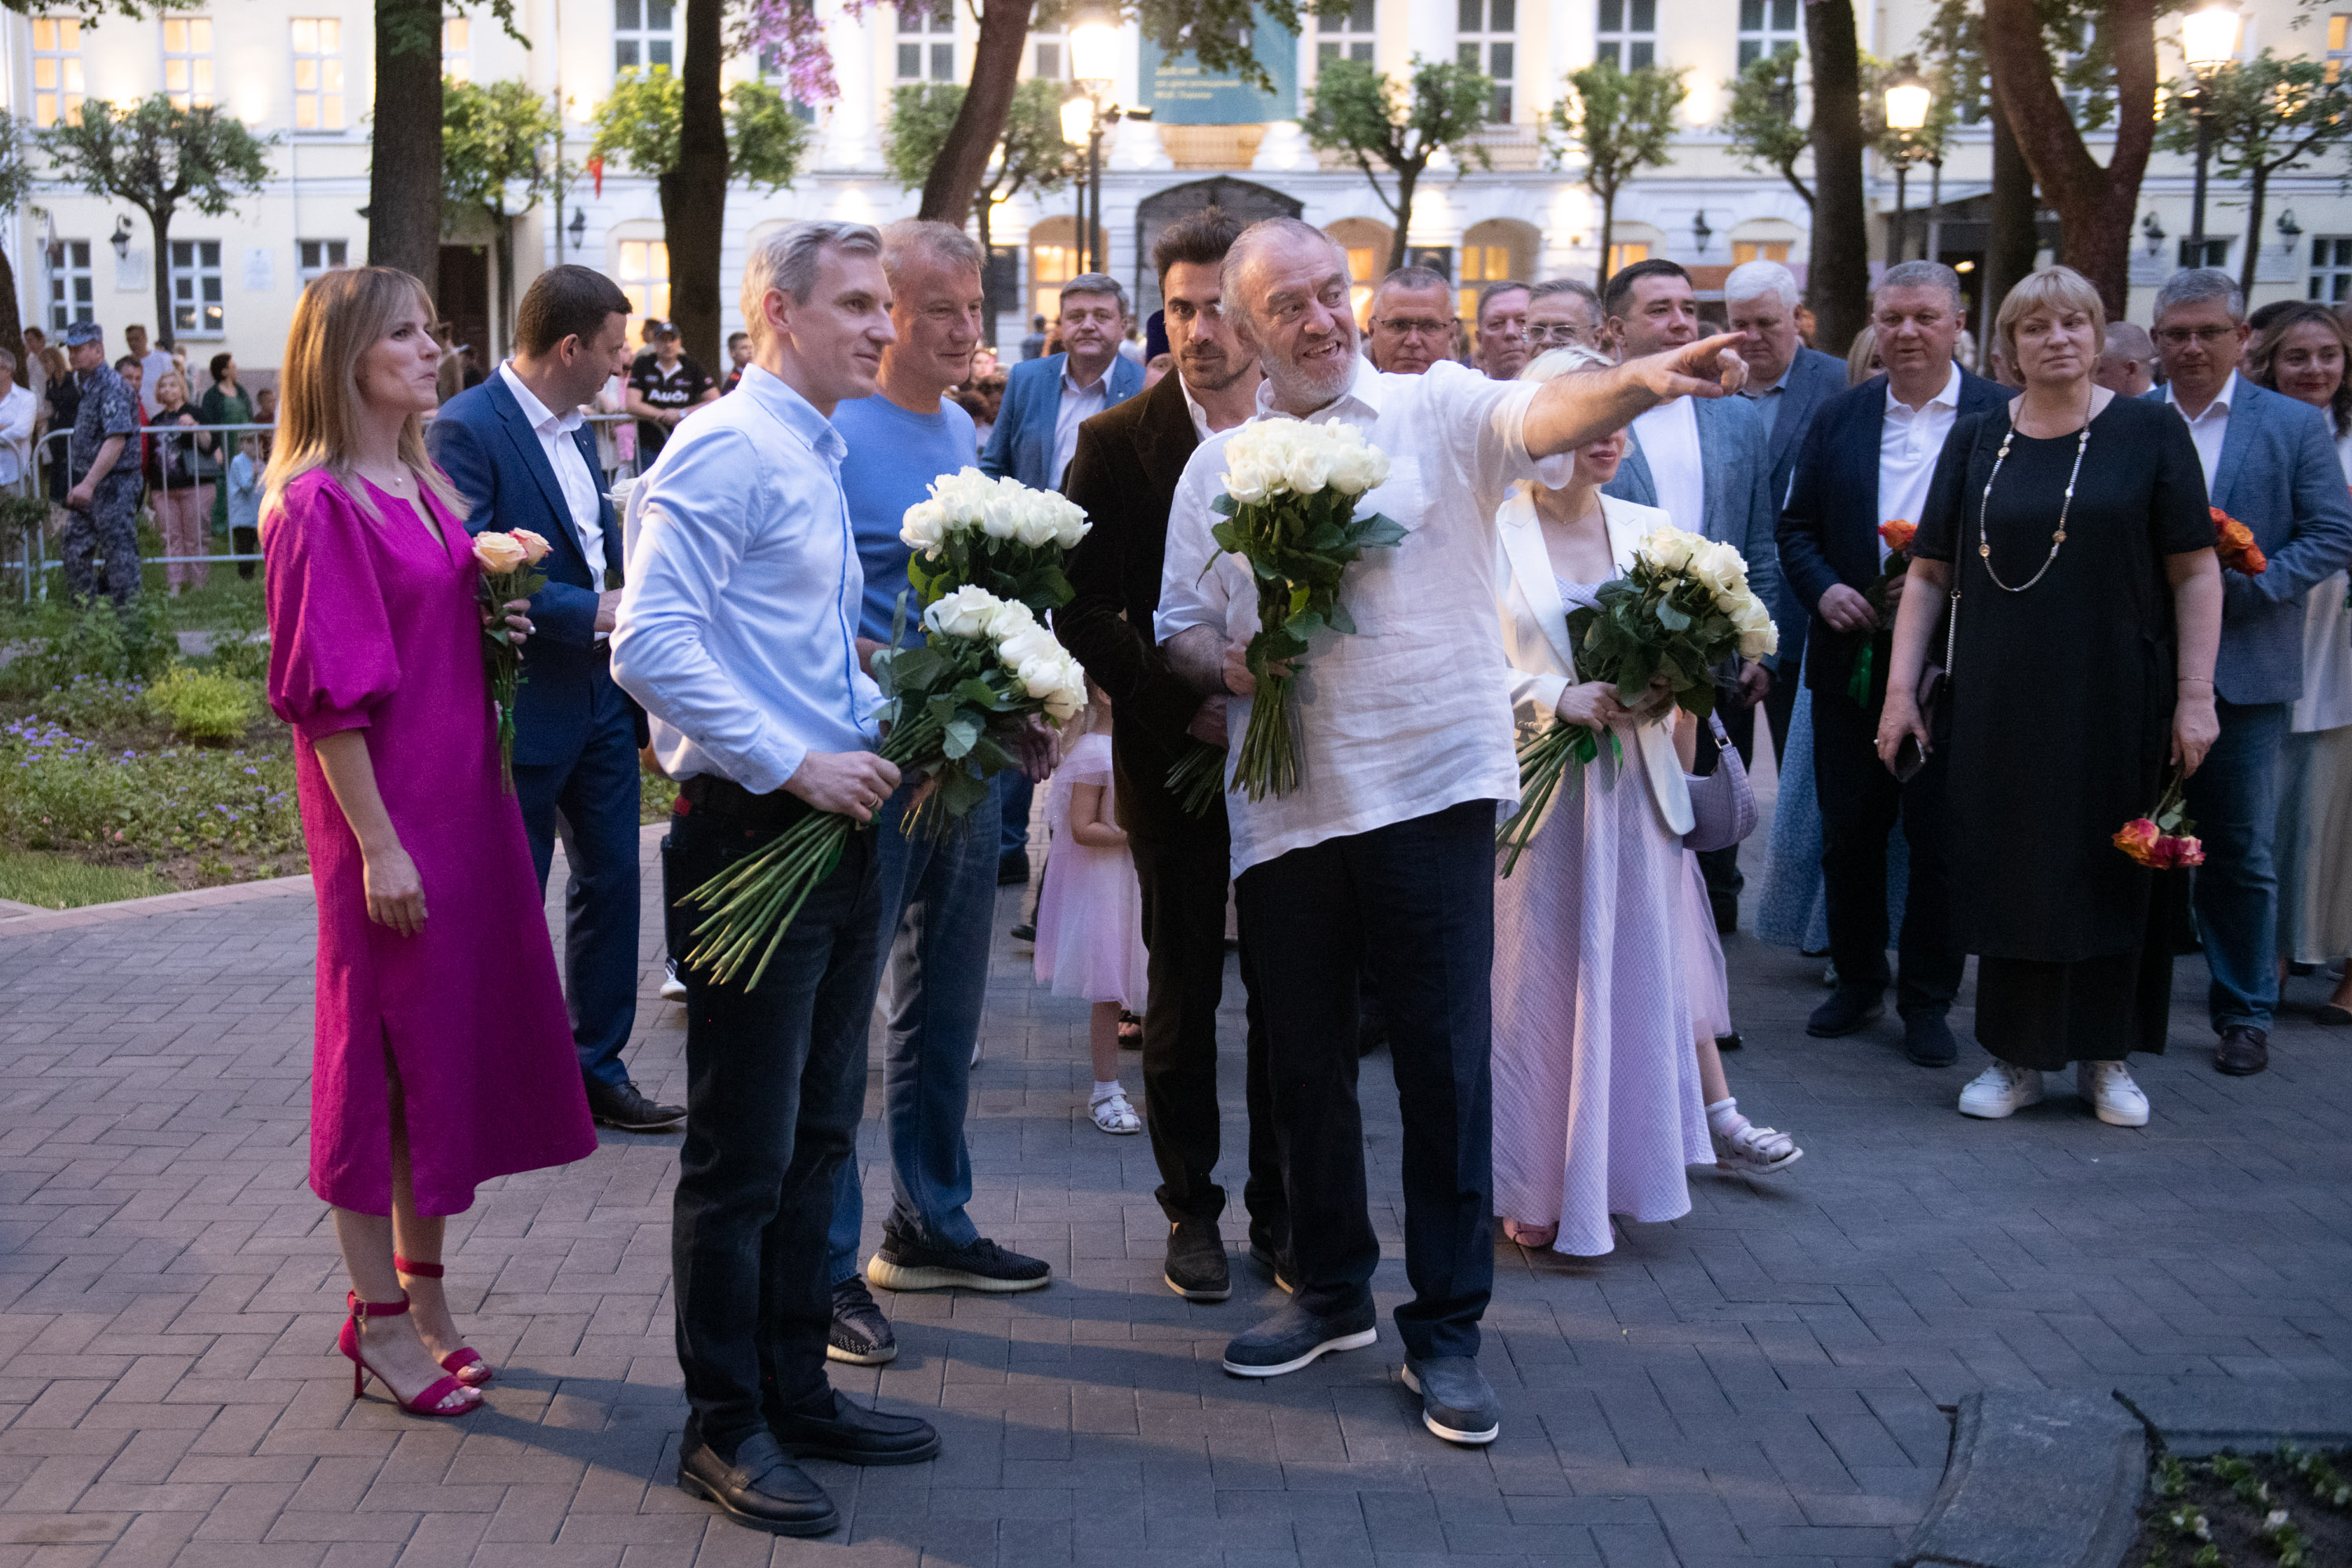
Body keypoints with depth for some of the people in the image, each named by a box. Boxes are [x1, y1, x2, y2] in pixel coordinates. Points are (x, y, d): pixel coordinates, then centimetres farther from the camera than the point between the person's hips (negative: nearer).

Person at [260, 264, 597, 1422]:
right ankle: (380, 1316, 15)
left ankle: (423, 1292, 27)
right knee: (385, 1052, 2)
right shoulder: (317, 504, -14)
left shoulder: (427, 488, 12)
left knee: (458, 1039, 14)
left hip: (465, 794, 9)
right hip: (384, 811, -8)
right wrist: (378, 846, -19)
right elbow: (329, 690, -17)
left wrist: (495, 624, 2)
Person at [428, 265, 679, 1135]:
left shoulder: (572, 426, 12)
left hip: (601, 695, 8)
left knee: (611, 882, 12)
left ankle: (597, 1070, 24)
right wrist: (591, 612, -22)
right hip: (524, 705, -8)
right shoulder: (466, 429, -16)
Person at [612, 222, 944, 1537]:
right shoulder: (728, 452, -14)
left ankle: (797, 1391, 30)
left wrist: (880, 738, 9)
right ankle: (726, 1428, 15)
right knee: (743, 1154, 1)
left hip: (836, 825, 10)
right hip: (753, 829, -10)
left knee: (819, 1135, 17)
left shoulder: (821, 457, 16)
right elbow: (652, 645, -23)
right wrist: (795, 763, -21)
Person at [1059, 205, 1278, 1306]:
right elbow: (1082, 611, -5)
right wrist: (1182, 703, -15)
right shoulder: (1118, 444, -3)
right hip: (1174, 759, -1)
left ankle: (1281, 1204, 23)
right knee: (1184, 990, 8)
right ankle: (1192, 1208, 23)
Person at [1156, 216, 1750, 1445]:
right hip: (1283, 804, 4)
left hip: (1432, 787, -3)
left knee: (1445, 1062, 0)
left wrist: (1644, 380, -40)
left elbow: (1544, 413, -20)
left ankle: (1446, 1329, 14)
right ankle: (1332, 1291, 32)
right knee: (1303, 1062, 14)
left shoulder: (1436, 413, 0)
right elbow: (1180, 626, 14)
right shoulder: (1216, 466, 11)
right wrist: (1226, 663, -8)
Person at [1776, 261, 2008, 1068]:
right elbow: (1797, 525, 10)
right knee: (1847, 832, 11)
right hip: (1851, 659, 3)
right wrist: (1824, 588, -9)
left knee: (1941, 839, 5)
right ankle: (1857, 981, 27)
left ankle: (1927, 1000, 19)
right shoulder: (1838, 416, 8)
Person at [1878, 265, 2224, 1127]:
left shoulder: (2149, 432, 0)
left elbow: (2195, 572, -2)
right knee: (2009, 870, 5)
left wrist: (2196, 694, -8)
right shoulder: (1975, 440, 6)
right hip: (1999, 701, 2)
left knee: (2110, 868, 6)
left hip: (2115, 700, -1)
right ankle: (2018, 1056, 17)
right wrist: (1901, 687, 0)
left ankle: (2104, 1054, 21)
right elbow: (1930, 572, 6)